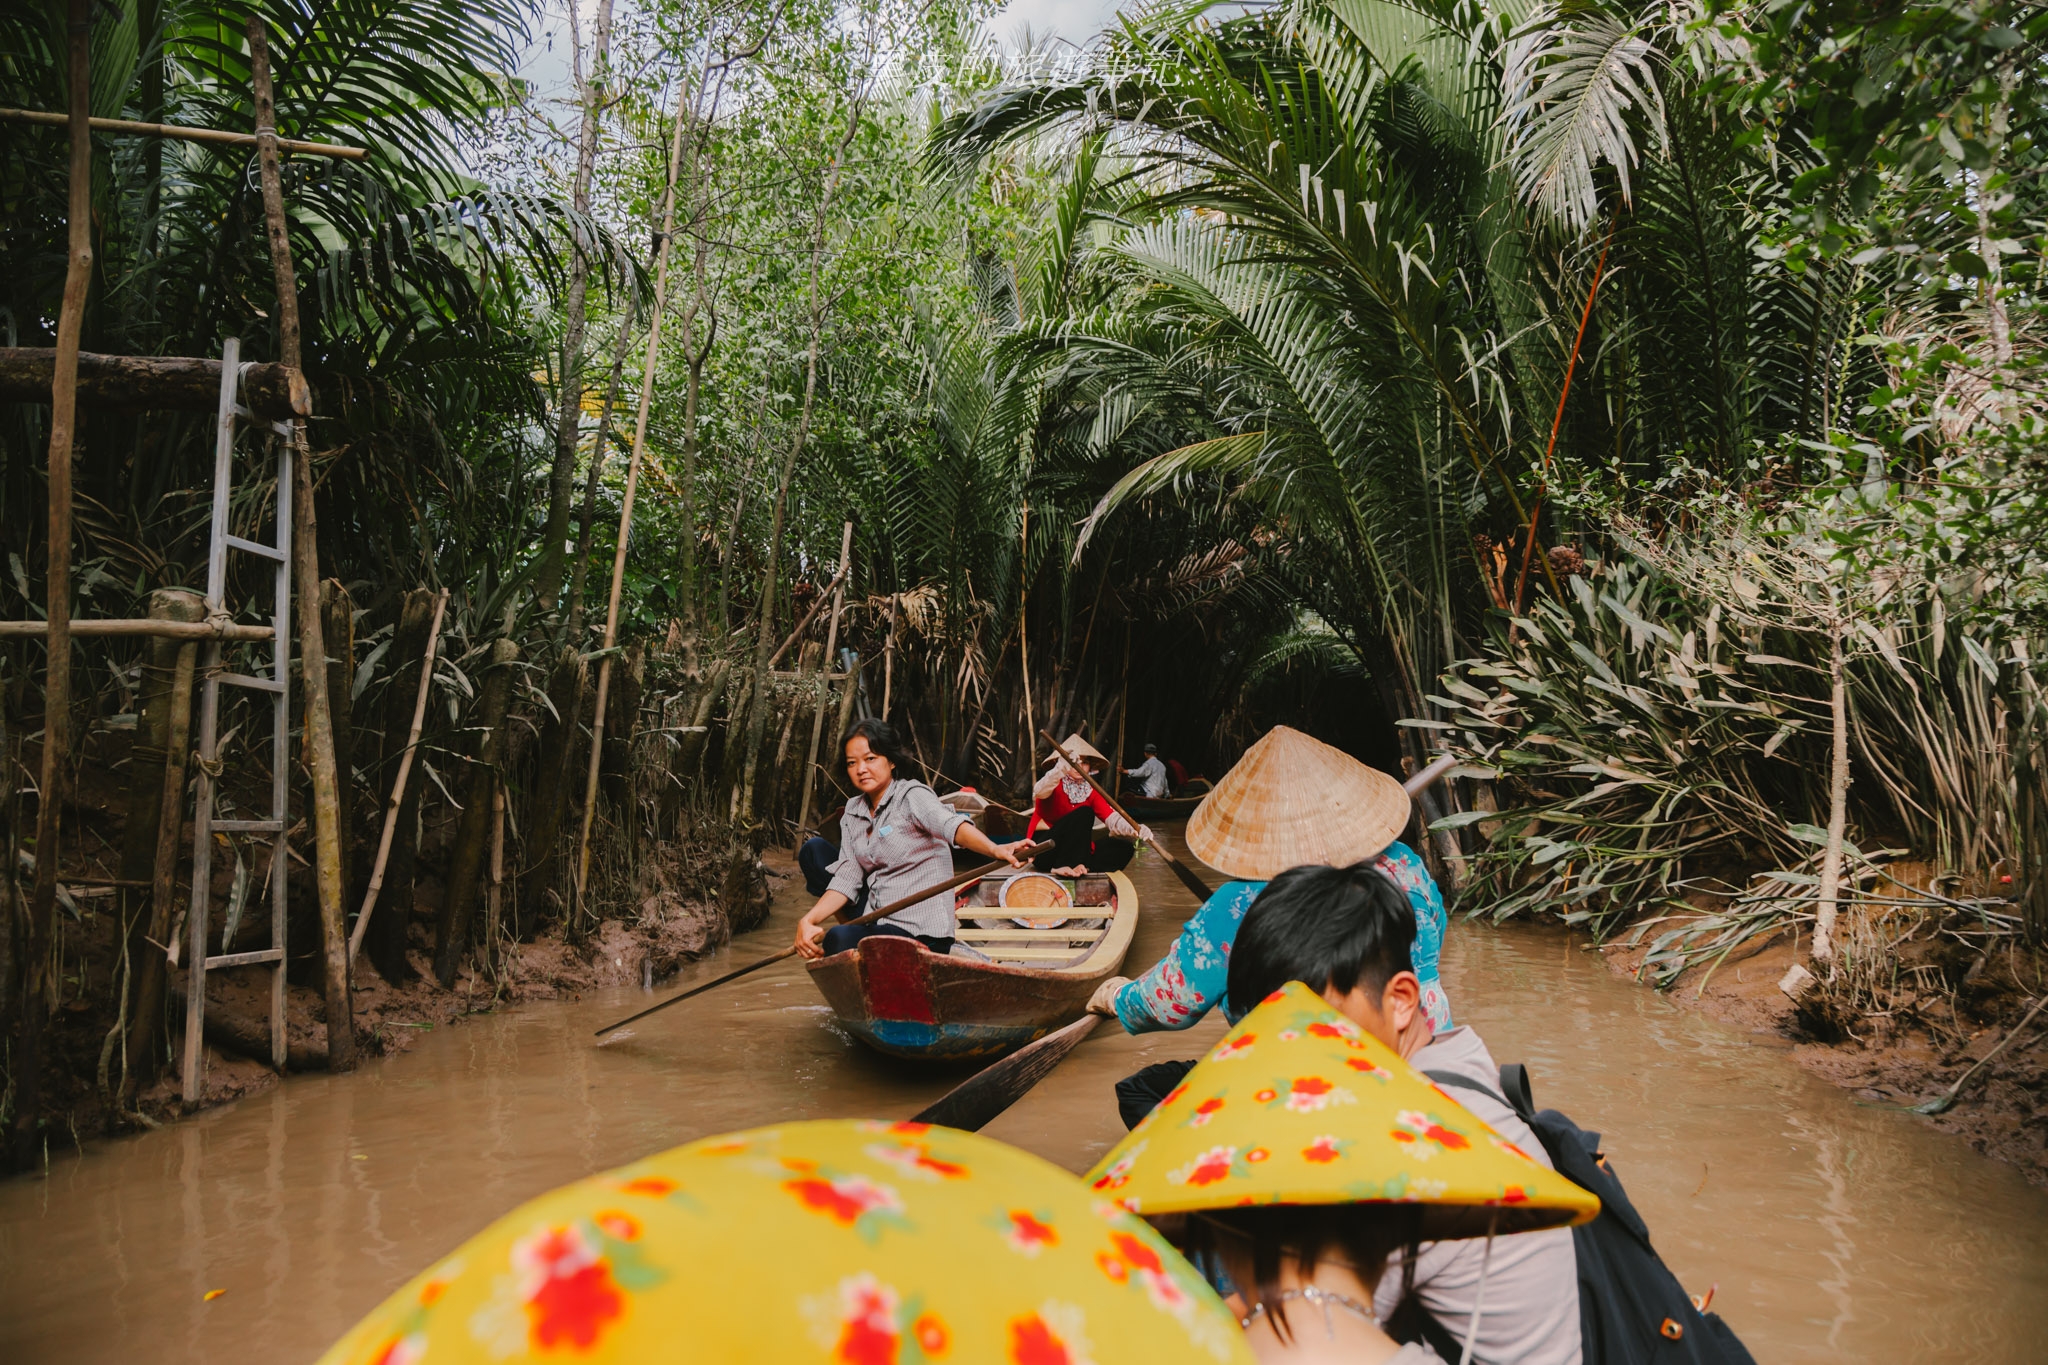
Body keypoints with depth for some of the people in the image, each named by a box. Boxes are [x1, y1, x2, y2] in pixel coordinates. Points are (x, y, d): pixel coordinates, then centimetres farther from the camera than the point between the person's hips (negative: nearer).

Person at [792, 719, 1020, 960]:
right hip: (880, 920, 8)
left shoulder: (912, 796, -9)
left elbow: (952, 825, -28)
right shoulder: (852, 813, 11)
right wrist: (808, 920, -12)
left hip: (921, 933, -8)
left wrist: (995, 851, -48)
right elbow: (846, 878, 5)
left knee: (839, 938, -31)